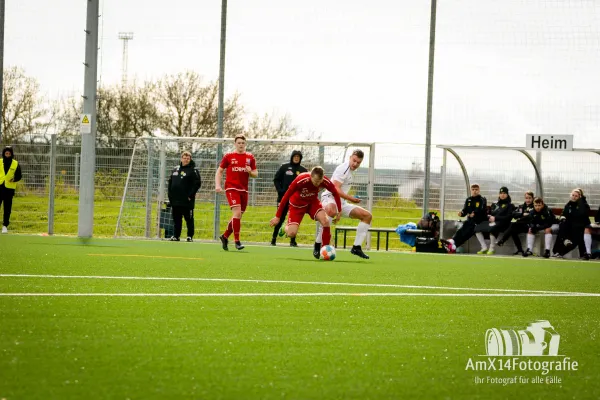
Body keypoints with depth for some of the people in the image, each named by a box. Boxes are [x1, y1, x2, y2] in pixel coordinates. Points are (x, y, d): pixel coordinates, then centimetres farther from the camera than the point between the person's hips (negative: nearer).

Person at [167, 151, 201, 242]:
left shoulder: (193, 170, -4)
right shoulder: (175, 169, 14)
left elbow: (197, 183, -10)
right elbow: (170, 182, 19)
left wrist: (190, 195, -15)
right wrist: (170, 195, 10)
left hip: (187, 201, -6)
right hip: (175, 200, 6)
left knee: (189, 219, 0)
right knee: (176, 219, 9)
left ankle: (190, 236, 4)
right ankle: (176, 235, 16)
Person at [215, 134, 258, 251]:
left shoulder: (250, 157, 10)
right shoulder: (228, 156, 3)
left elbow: (255, 174, 14)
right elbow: (219, 171, 7)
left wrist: (250, 172, -8)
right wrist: (217, 185, -5)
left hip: (244, 190, 4)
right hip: (231, 188, -4)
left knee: (238, 216, 8)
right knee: (237, 213, -18)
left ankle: (225, 236, 27)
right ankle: (237, 241, -14)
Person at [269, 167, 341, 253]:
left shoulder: (325, 182, -28)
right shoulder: (300, 181, -36)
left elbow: (335, 193, -6)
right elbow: (286, 197, -26)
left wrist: (339, 211, -5)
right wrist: (277, 217, -21)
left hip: (313, 202, 2)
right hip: (297, 204, -2)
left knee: (325, 221, -24)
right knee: (291, 233, -12)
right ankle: (286, 227, 27)